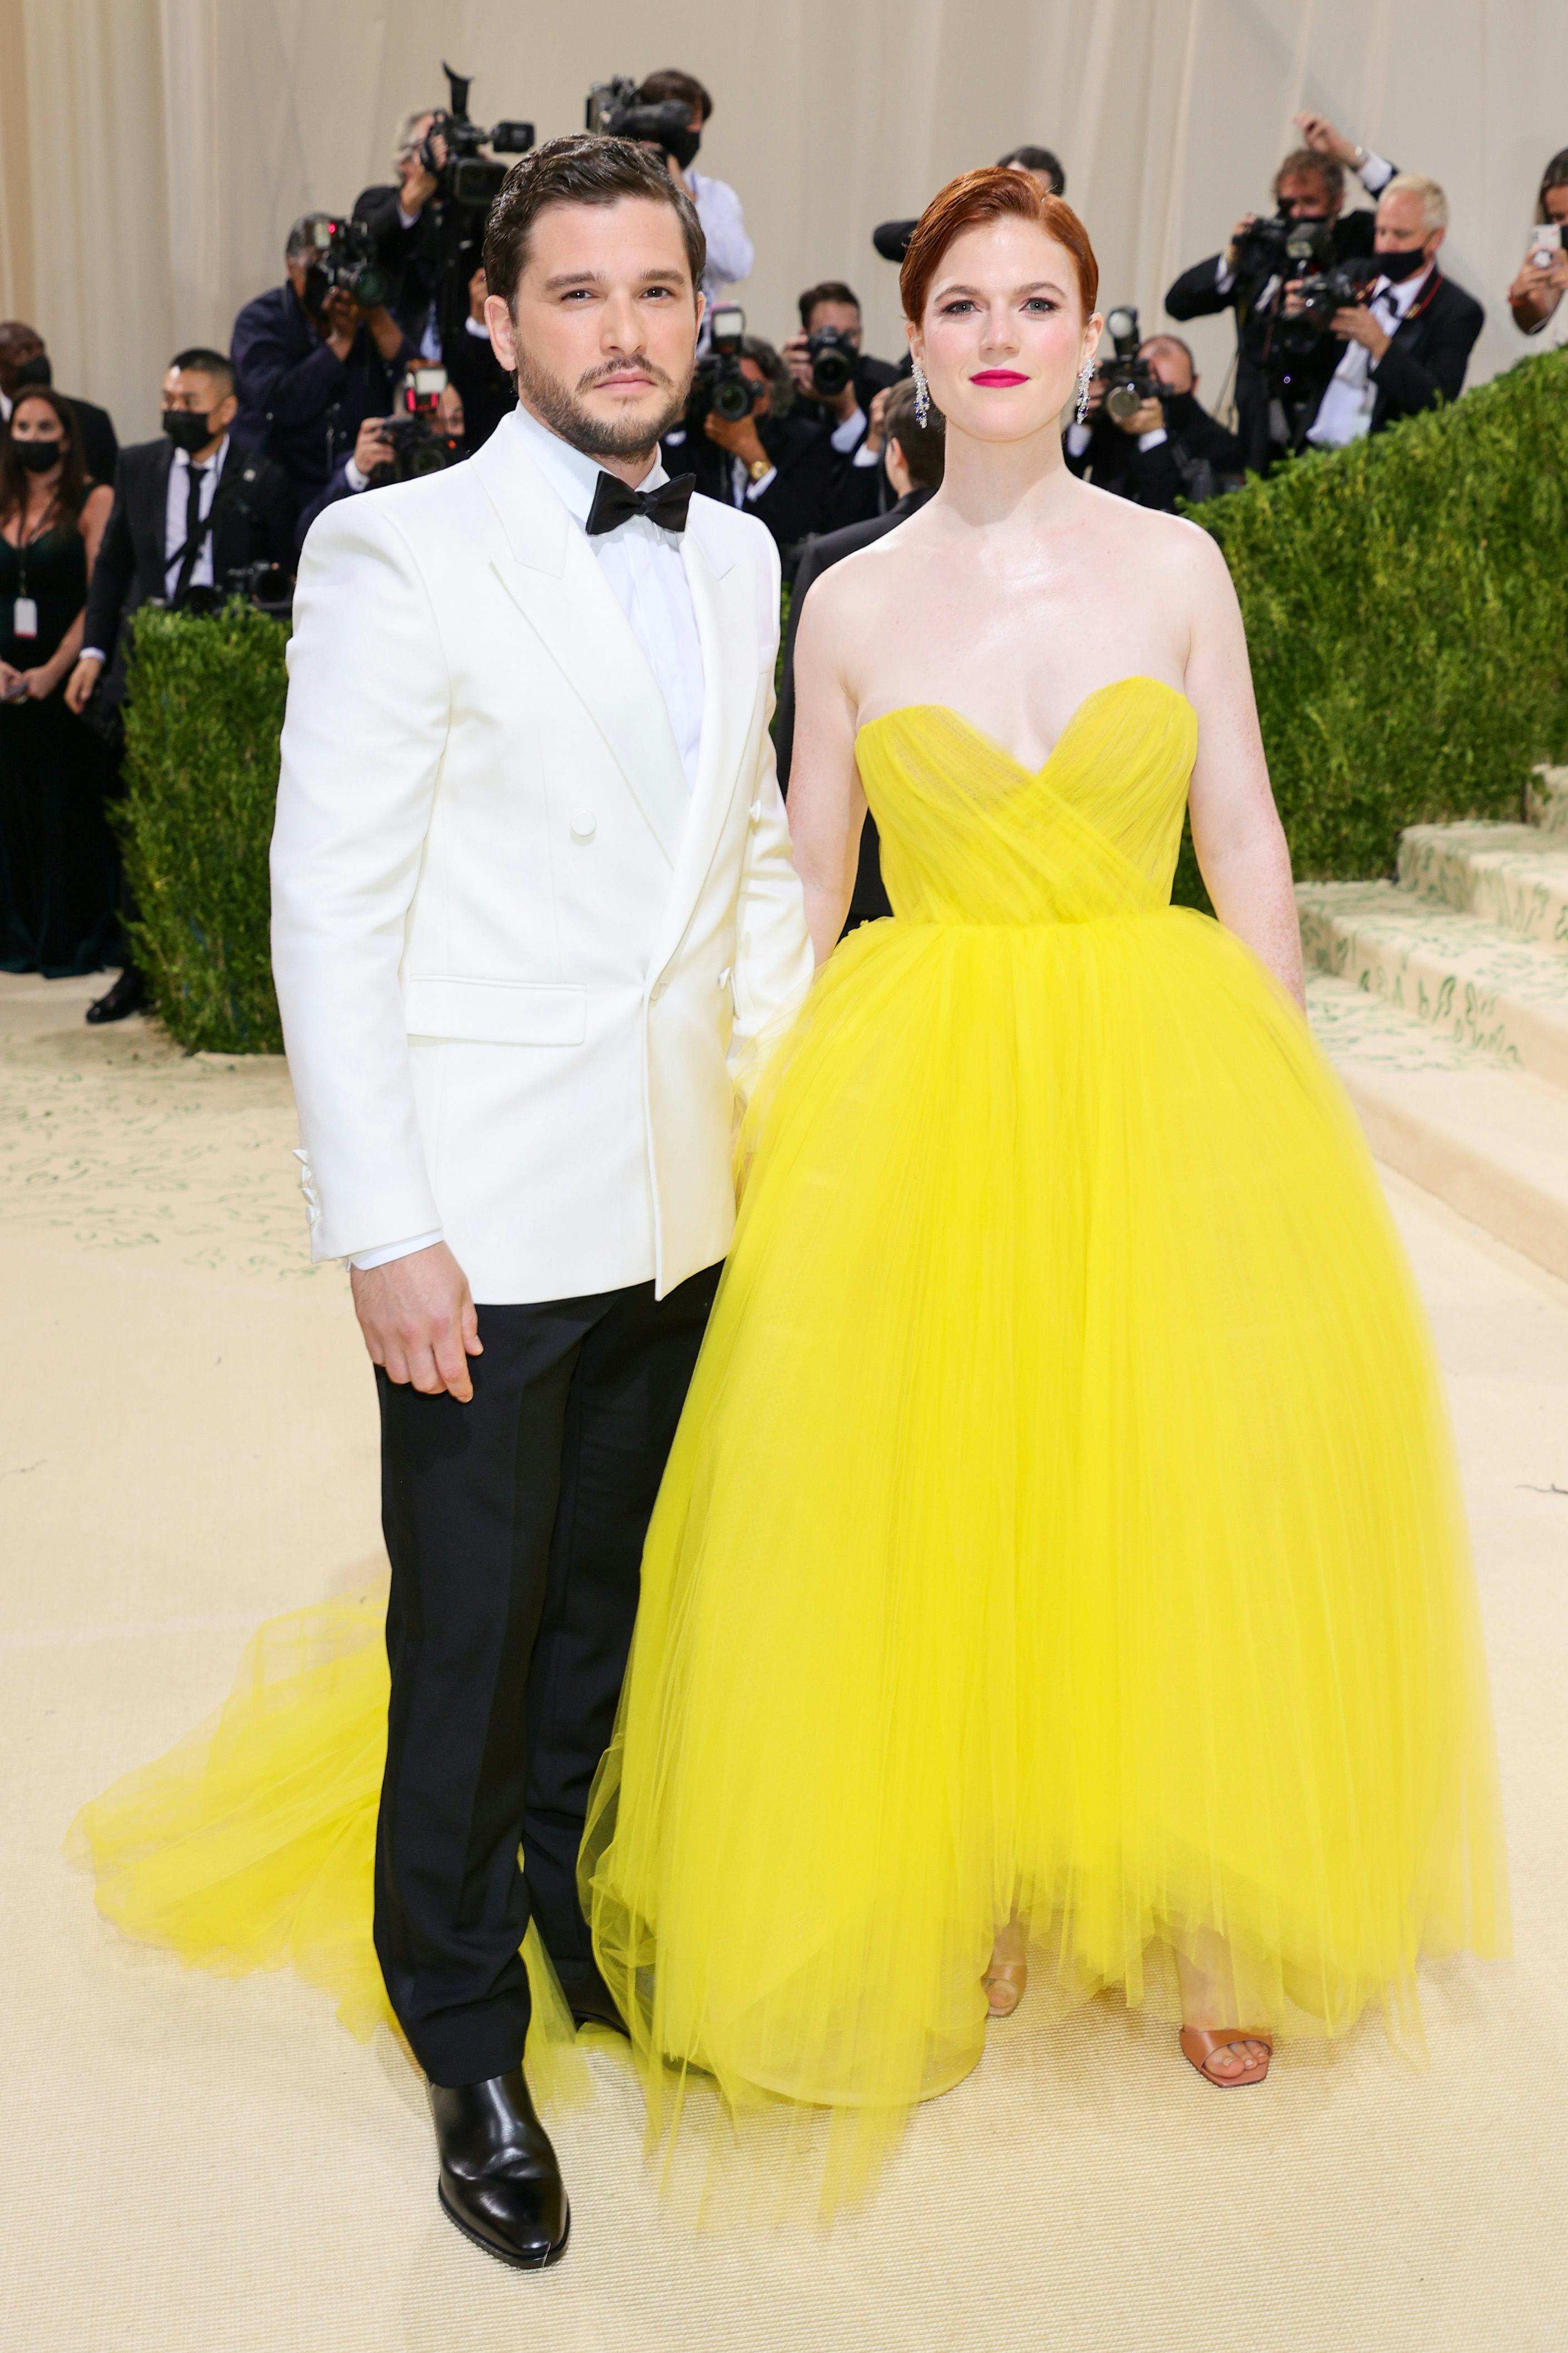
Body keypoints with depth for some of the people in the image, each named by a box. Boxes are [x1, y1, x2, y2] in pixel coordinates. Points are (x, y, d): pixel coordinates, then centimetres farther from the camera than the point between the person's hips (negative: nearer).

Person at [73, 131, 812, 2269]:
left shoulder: (738, 555, 10)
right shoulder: (397, 554, -8)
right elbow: (329, 907, -11)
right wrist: (383, 1229, -15)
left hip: (687, 1201, 6)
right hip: (489, 1212, -5)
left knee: (609, 1602, 20)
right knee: (466, 1641, 7)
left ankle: (570, 1892, 45)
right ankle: (469, 2043, 29)